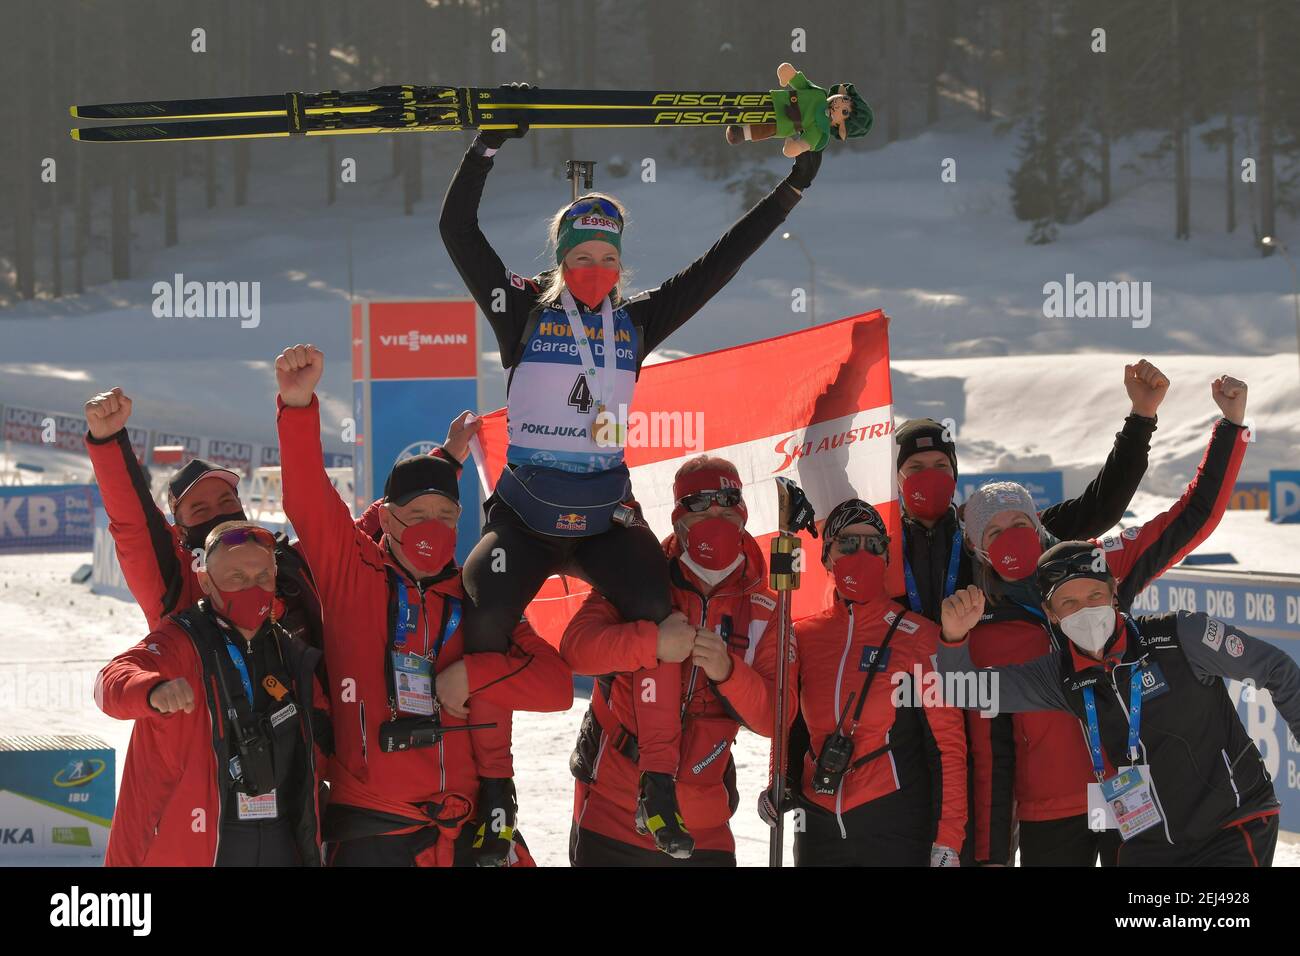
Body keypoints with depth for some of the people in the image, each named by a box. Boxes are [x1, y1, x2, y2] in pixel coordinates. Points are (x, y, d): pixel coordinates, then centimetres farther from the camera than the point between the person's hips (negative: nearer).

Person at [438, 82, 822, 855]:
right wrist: (489, 147, -14)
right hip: (524, 514, -2)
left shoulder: (636, 324, 7)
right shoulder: (524, 312, 0)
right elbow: (458, 231, -7)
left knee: (659, 620, -18)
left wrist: (791, 191, 8)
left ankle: (660, 794, -12)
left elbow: (718, 264, 9)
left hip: (607, 516, 2)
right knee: (483, 624, -23)